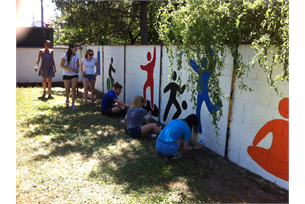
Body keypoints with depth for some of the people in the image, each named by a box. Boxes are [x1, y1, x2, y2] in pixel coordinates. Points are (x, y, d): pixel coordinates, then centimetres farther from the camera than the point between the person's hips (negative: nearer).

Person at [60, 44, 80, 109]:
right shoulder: (65, 55, -6)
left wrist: (78, 69, -9)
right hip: (66, 75, -2)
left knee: (73, 89, -8)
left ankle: (73, 104, -3)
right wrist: (70, 68, -20)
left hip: (74, 75, 2)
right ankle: (67, 97, 37)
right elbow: (61, 65, -7)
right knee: (67, 90, 2)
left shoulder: (76, 56, 4)